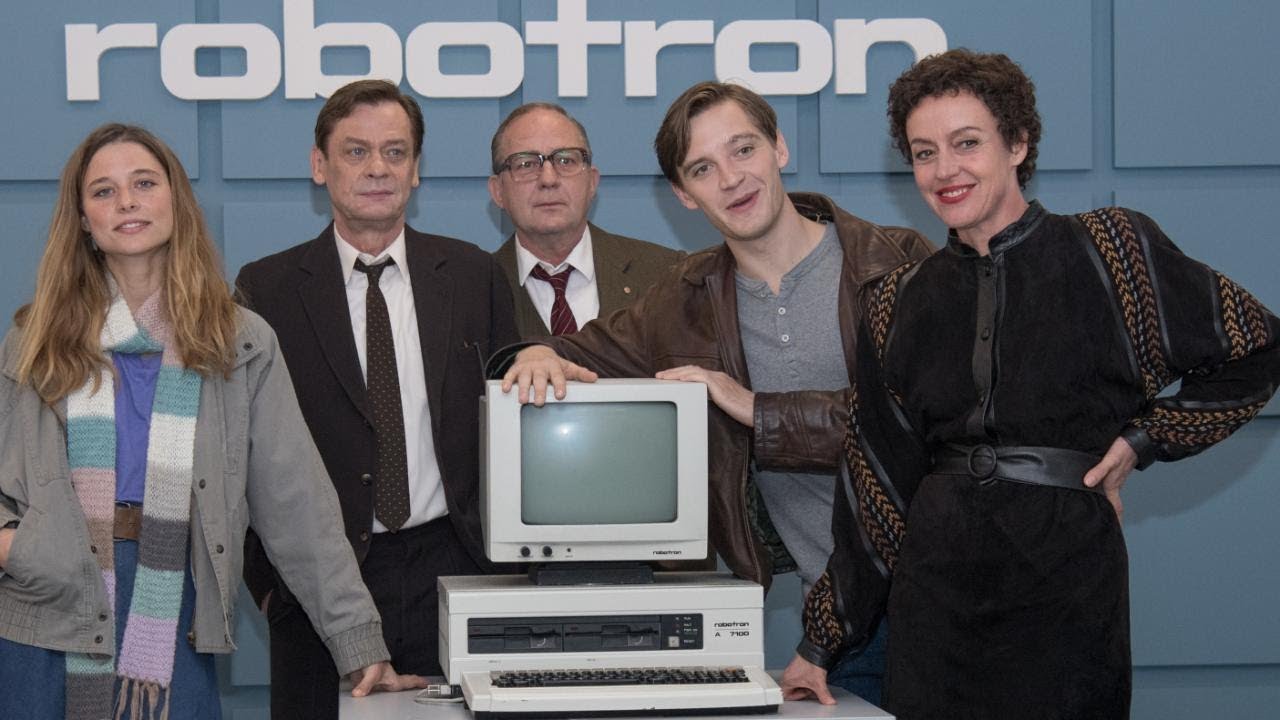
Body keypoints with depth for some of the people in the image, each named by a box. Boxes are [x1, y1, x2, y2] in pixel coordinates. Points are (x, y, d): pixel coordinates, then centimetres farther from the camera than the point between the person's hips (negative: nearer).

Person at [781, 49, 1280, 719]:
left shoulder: (1108, 251, -1)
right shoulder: (899, 303, 10)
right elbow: (876, 484, 13)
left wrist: (1142, 440, -3)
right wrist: (821, 640, 11)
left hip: (1065, 570, -3)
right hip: (935, 583, 3)